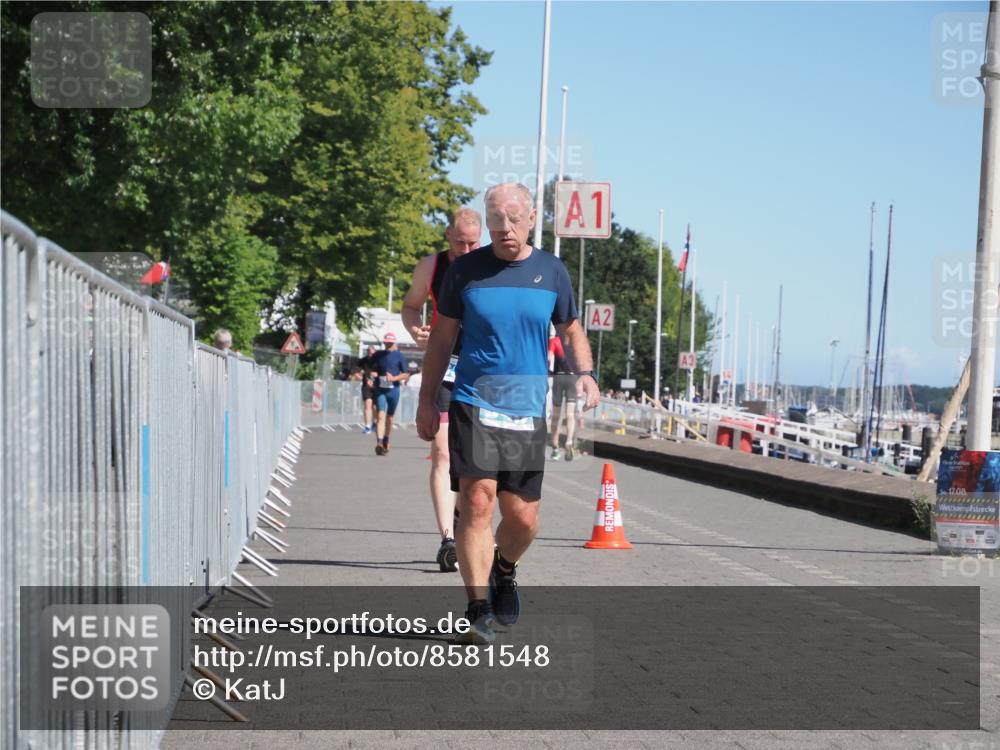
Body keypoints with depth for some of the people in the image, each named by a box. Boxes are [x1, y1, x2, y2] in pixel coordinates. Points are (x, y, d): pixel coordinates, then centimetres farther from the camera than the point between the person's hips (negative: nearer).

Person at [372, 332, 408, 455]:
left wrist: (393, 378, -15)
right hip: (380, 390, 0)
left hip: (393, 390, 0)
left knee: (389, 417, 11)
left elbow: (405, 375, 0)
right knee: (380, 415, -15)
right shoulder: (378, 355, 8)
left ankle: (386, 442, 29)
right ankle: (379, 443, -26)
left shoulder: (399, 356, 2)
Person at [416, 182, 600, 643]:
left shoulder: (551, 272, 7)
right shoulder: (466, 270, 2)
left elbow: (571, 330, 18)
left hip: (528, 412, 2)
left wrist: (584, 373, -1)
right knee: (476, 503, -15)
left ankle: (503, 570, 36)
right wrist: (427, 399, 7)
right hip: (474, 404, -2)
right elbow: (442, 337, 9)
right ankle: (478, 608, -9)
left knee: (523, 519, 4)